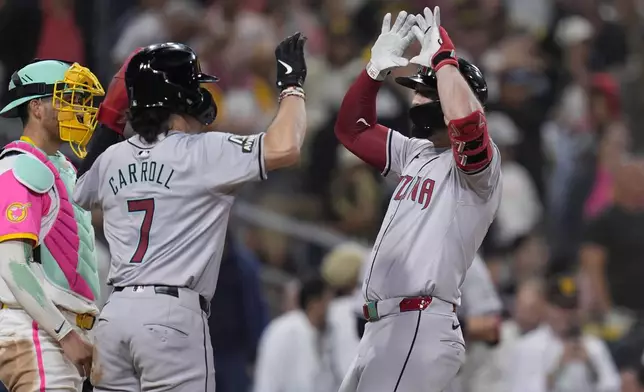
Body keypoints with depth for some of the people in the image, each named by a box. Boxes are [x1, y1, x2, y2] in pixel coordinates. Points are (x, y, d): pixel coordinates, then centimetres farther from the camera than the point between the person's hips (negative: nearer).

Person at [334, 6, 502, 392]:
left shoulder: (479, 160, -9)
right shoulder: (416, 153, 19)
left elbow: (465, 120, -32)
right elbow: (353, 129, 24)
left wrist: (442, 56, -18)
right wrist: (377, 67, 9)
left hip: (419, 329, -10)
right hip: (382, 329, 10)